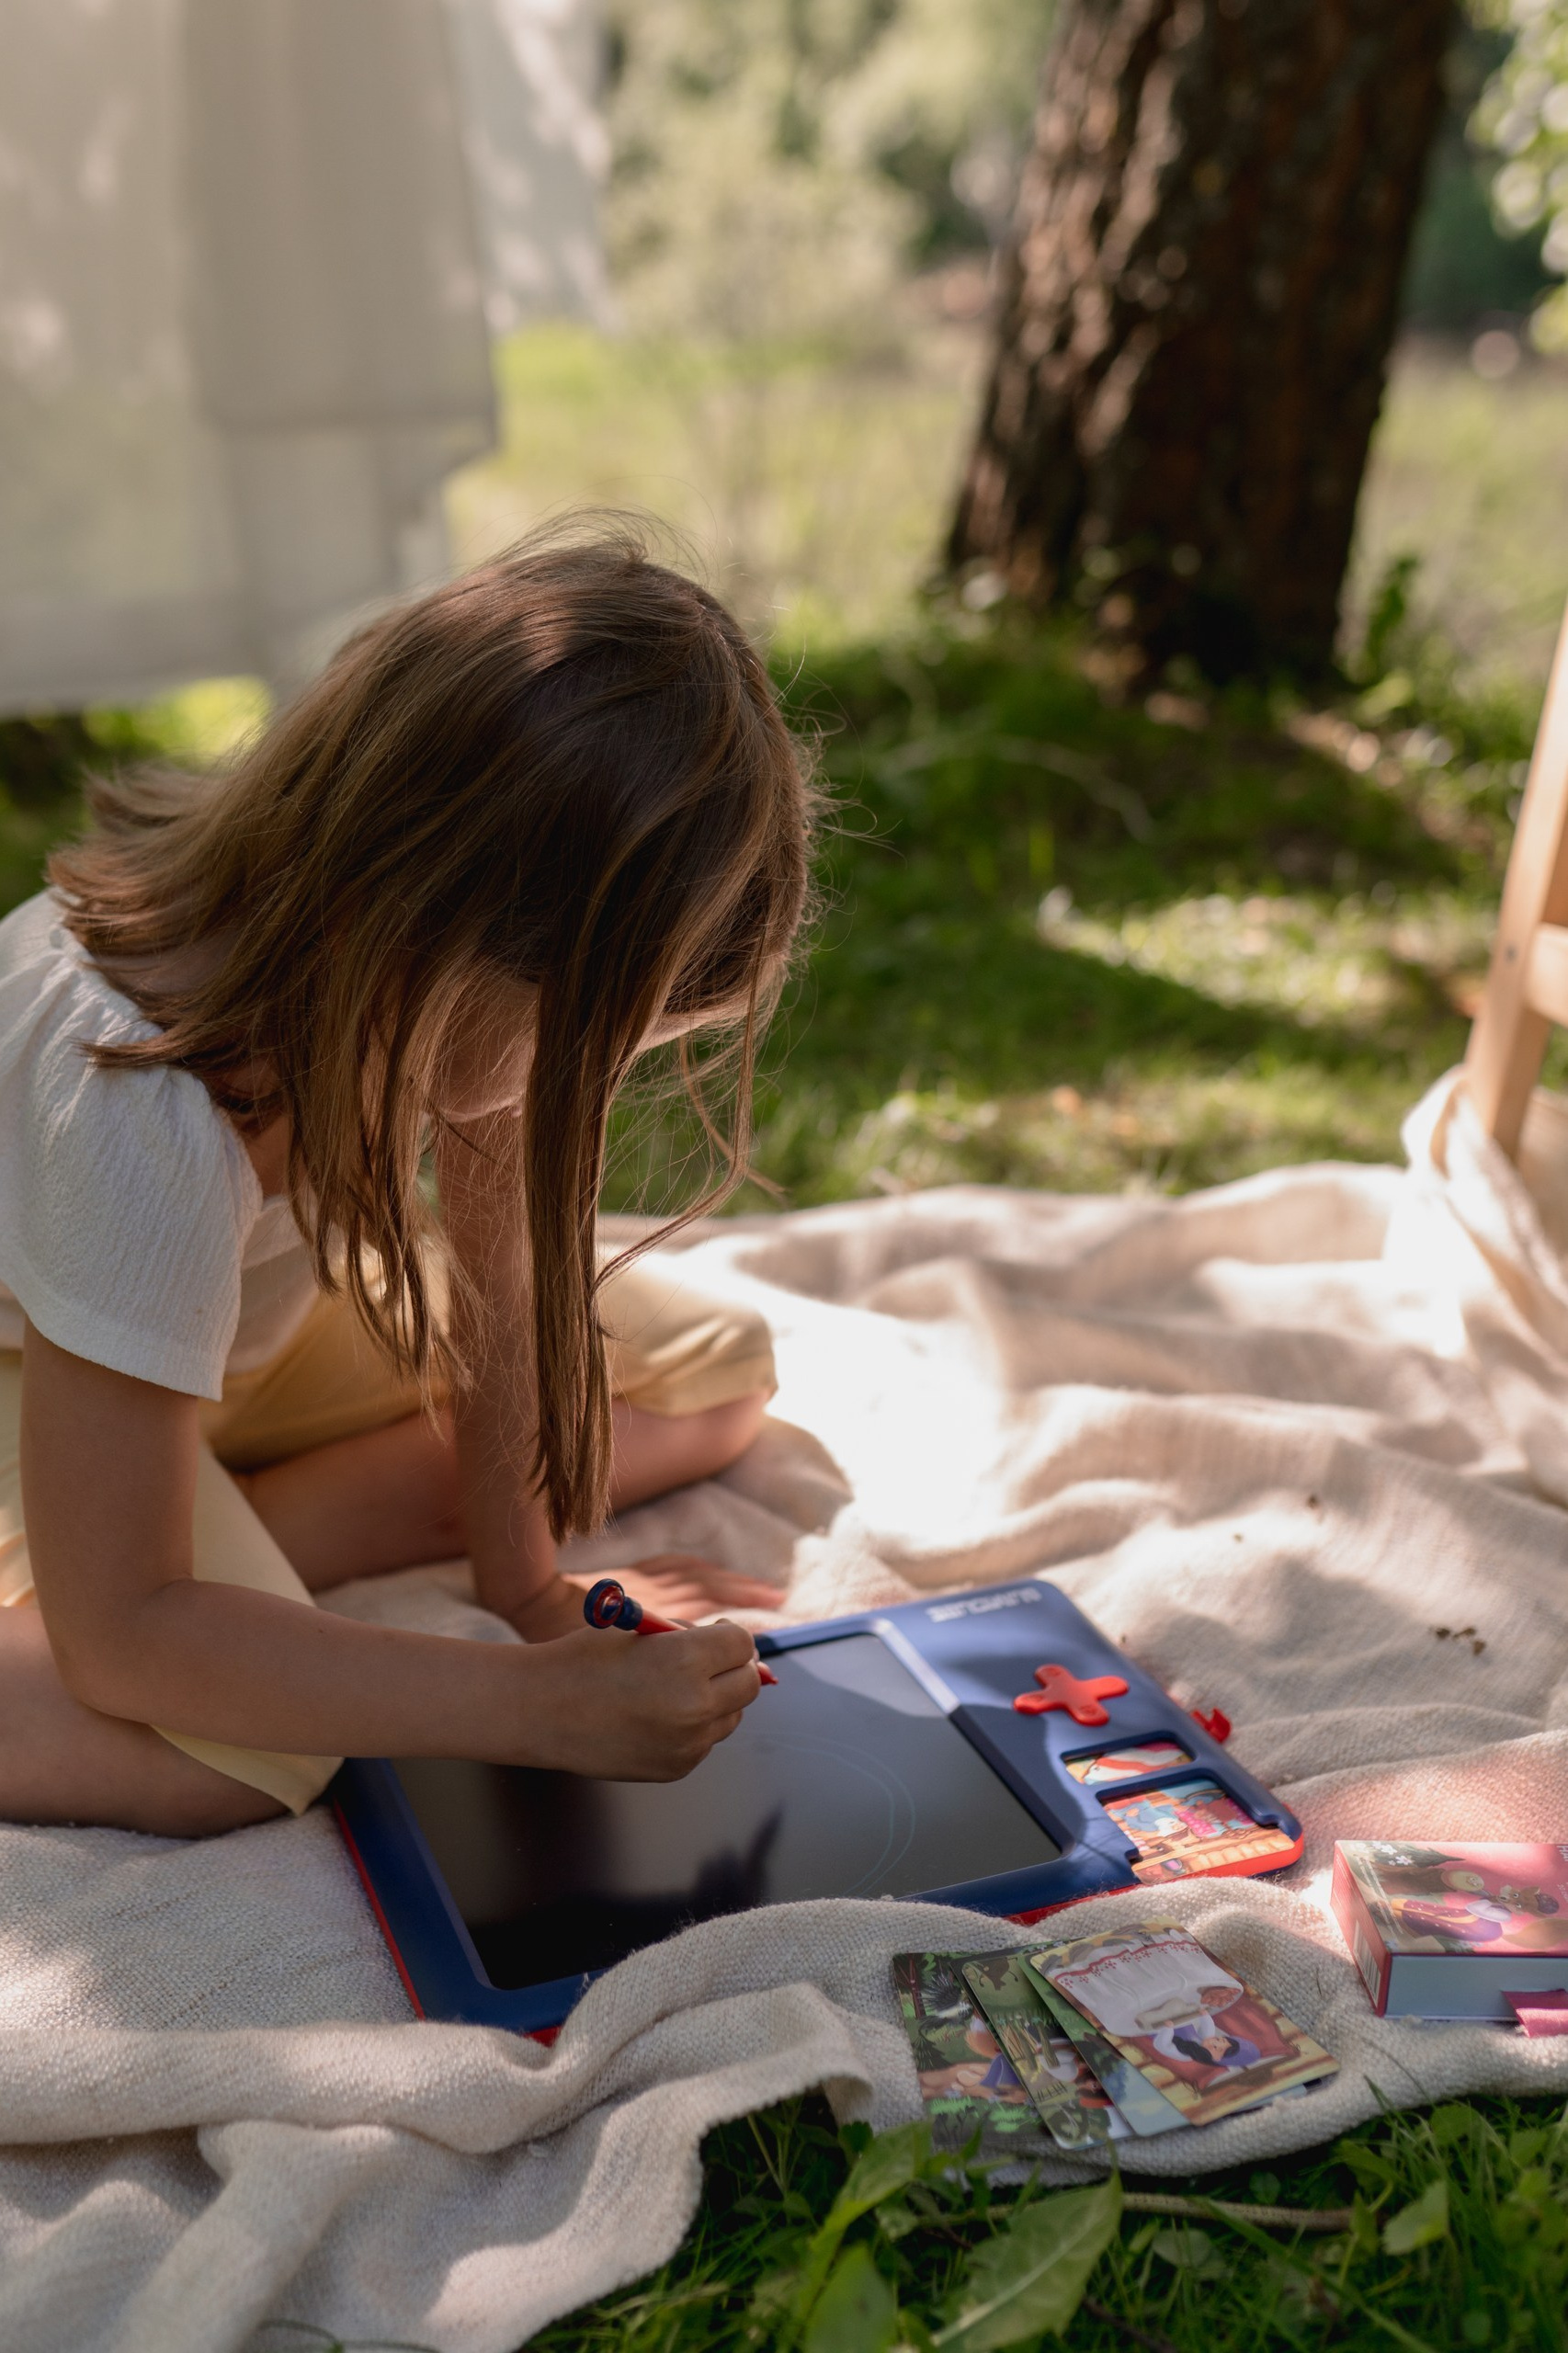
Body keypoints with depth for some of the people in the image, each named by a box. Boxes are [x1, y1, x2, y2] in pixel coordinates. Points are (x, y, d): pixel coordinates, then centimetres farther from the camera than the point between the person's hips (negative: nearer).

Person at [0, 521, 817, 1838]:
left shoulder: (482, 951, -23)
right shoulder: (134, 1110, -41)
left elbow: (499, 1267, -10)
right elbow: (120, 1634, -37)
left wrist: (528, 1584, -14)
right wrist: (549, 1707, -40)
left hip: (265, 1302, 8)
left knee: (724, 1371, -6)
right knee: (230, 1759, -36)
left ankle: (238, 1545, -9)